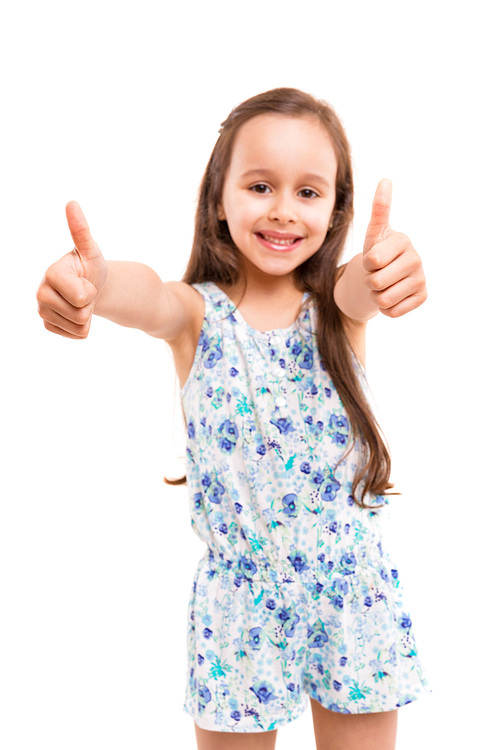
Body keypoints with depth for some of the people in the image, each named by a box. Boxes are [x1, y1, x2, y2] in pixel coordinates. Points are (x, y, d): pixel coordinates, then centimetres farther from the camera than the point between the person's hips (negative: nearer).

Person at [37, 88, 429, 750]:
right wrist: (93, 280, -54)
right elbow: (149, 297, -30)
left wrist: (389, 266, -52)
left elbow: (358, 287, -28)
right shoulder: (199, 314, -7)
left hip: (352, 593, 1)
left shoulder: (339, 305, -4)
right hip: (239, 599, -1)